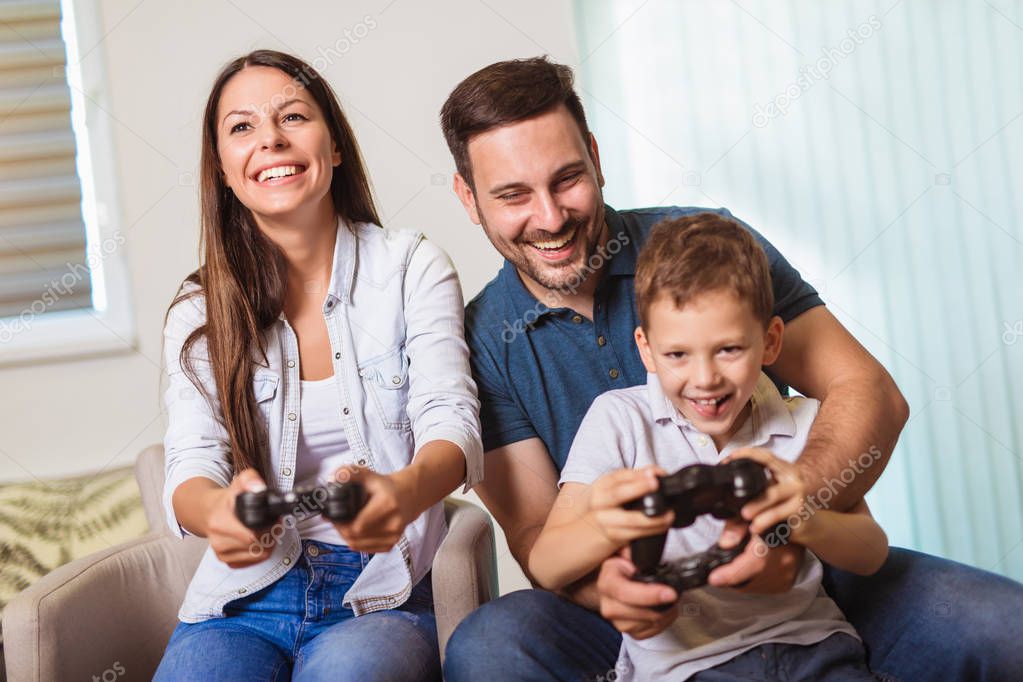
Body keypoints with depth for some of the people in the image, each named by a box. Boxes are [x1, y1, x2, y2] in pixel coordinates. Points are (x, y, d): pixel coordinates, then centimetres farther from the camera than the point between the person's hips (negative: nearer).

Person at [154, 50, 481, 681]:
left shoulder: (413, 269, 3)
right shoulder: (199, 314, 8)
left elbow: (451, 422, -10)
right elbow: (191, 467, -5)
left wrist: (403, 493, -36)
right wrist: (217, 510, -33)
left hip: (380, 597, -1)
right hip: (247, 594, 2)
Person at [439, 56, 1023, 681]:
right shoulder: (484, 343, -1)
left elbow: (868, 391, -8)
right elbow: (536, 531, -4)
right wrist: (602, 588, -29)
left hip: (794, 574, 1)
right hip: (649, 615, 0)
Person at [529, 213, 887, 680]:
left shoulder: (803, 424, 10)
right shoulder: (618, 420, 1)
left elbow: (872, 554, 0)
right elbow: (545, 567, -9)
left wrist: (801, 520, -23)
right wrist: (605, 530, -31)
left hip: (810, 640, 2)